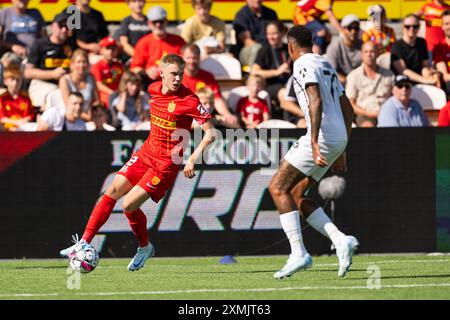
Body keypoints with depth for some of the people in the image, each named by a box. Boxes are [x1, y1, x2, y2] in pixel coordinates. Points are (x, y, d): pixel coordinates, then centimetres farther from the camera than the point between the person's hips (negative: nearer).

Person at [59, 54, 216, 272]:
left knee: (128, 205, -12)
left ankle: (145, 247, 14)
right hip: (146, 153, 7)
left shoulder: (189, 101, -19)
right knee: (113, 190, -2)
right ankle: (85, 242, 3)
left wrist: (193, 158, -23)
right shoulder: (154, 89, 1)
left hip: (165, 164, -7)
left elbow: (211, 133, -17)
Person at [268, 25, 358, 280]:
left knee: (278, 187, -6)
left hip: (323, 136, -9)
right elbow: (347, 108, 26)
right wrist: (340, 151, 29)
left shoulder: (304, 65, -5)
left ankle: (298, 253, -15)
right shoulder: (326, 65, 23)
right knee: (297, 195, 14)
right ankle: (341, 240, 1)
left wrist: (313, 142, -27)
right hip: (339, 139, 9)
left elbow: (316, 101, -20)